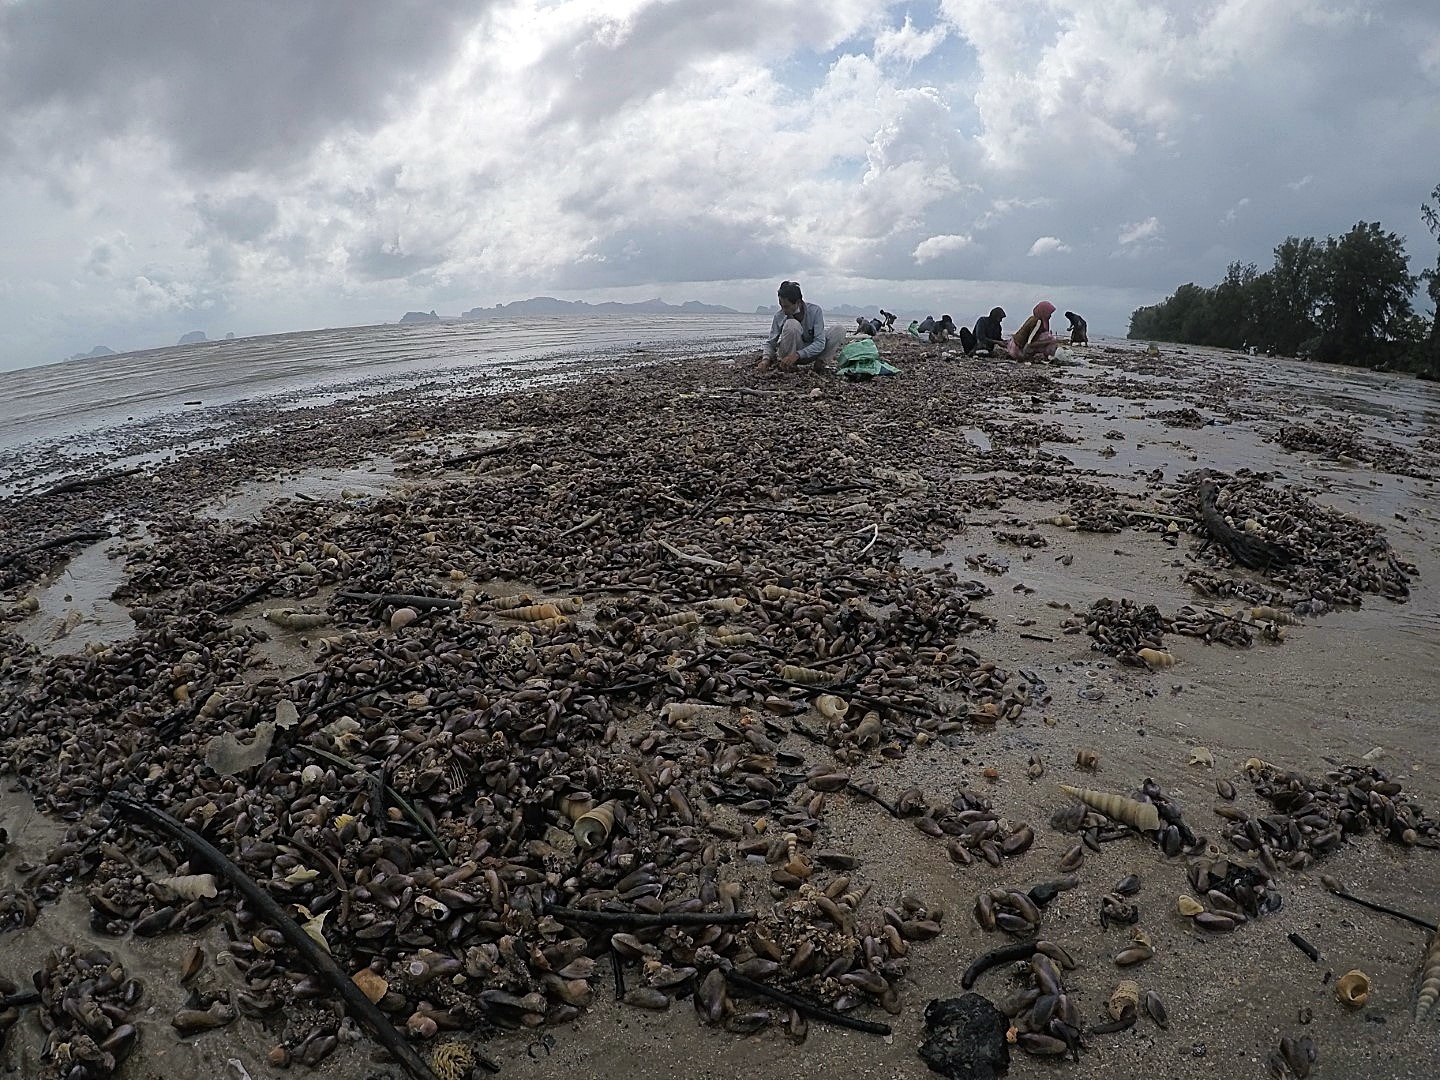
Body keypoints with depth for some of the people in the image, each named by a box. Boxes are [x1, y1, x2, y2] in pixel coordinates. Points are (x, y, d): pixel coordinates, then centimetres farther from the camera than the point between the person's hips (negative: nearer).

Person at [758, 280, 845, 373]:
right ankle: (788, 365, -21)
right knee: (791, 324, -32)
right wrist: (766, 358, -31)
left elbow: (820, 343, -26)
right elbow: (771, 343, -8)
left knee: (840, 330, -18)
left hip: (810, 353, 1)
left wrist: (797, 355, -40)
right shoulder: (779, 316, -15)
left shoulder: (815, 311, -20)